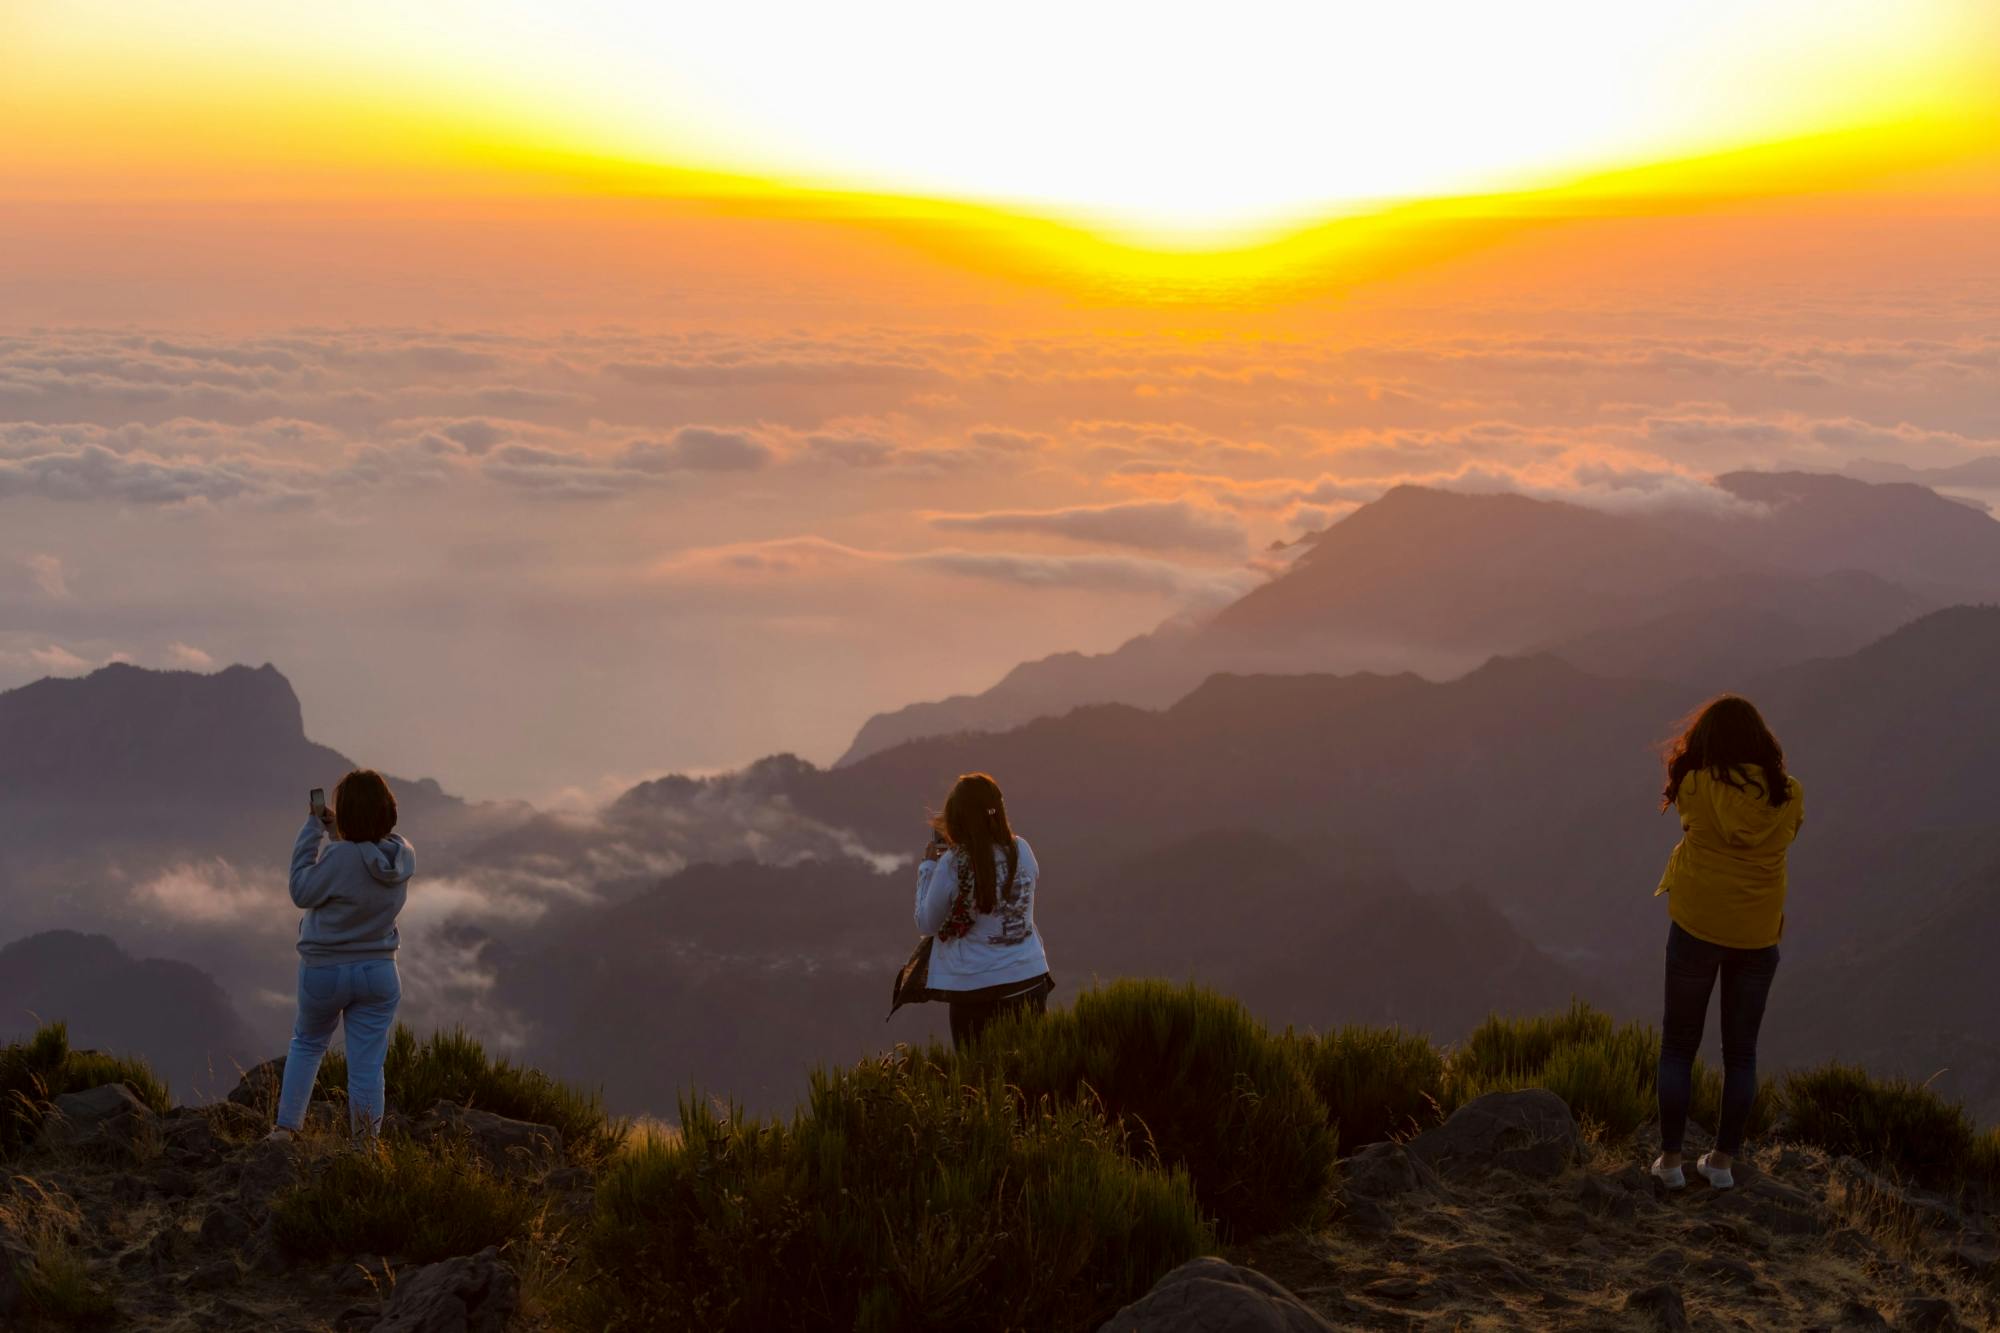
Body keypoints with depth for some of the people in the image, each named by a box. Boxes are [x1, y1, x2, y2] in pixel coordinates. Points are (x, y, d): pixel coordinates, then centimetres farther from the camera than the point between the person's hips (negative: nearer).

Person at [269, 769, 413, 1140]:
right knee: (367, 1066, 7)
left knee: (307, 1044, 23)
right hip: (378, 971, 3)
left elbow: (302, 891, -13)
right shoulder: (404, 855, -9)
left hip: (325, 971, -3)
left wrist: (313, 829, -11)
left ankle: (286, 1128, 23)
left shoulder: (340, 858, -27)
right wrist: (333, 831, -1)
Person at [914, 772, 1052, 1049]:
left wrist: (927, 866, 7)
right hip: (1030, 981, 4)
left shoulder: (951, 863, -14)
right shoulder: (1021, 850, -3)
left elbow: (927, 924, -2)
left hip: (976, 989, -3)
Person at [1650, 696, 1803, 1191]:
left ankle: (1670, 1158, 10)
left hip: (1697, 926, -2)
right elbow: (1787, 837, 5)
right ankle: (1723, 1159, 17)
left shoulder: (1696, 786, -13)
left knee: (1678, 1046, 10)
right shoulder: (1788, 794, -6)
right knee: (1741, 1051, 14)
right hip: (1759, 932, 2)